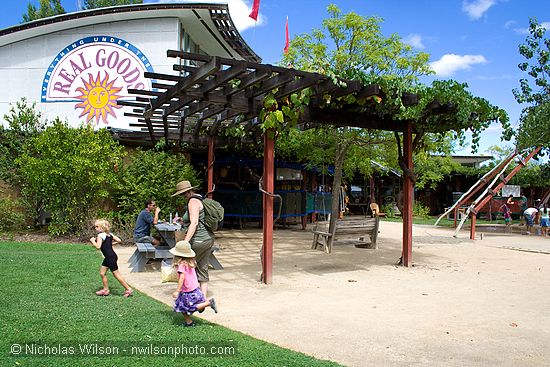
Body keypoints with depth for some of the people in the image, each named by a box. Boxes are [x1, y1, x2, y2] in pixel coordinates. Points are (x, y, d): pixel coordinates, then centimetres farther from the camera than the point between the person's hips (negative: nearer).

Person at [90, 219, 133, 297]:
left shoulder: (100, 235, -14)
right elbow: (119, 240, 11)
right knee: (102, 273, 15)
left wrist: (93, 240, -8)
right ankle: (106, 289, 25)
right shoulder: (109, 234, 11)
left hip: (111, 257, -10)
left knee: (116, 274, -3)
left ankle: (128, 289, 2)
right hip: (108, 257, 10)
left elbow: (98, 246, -23)